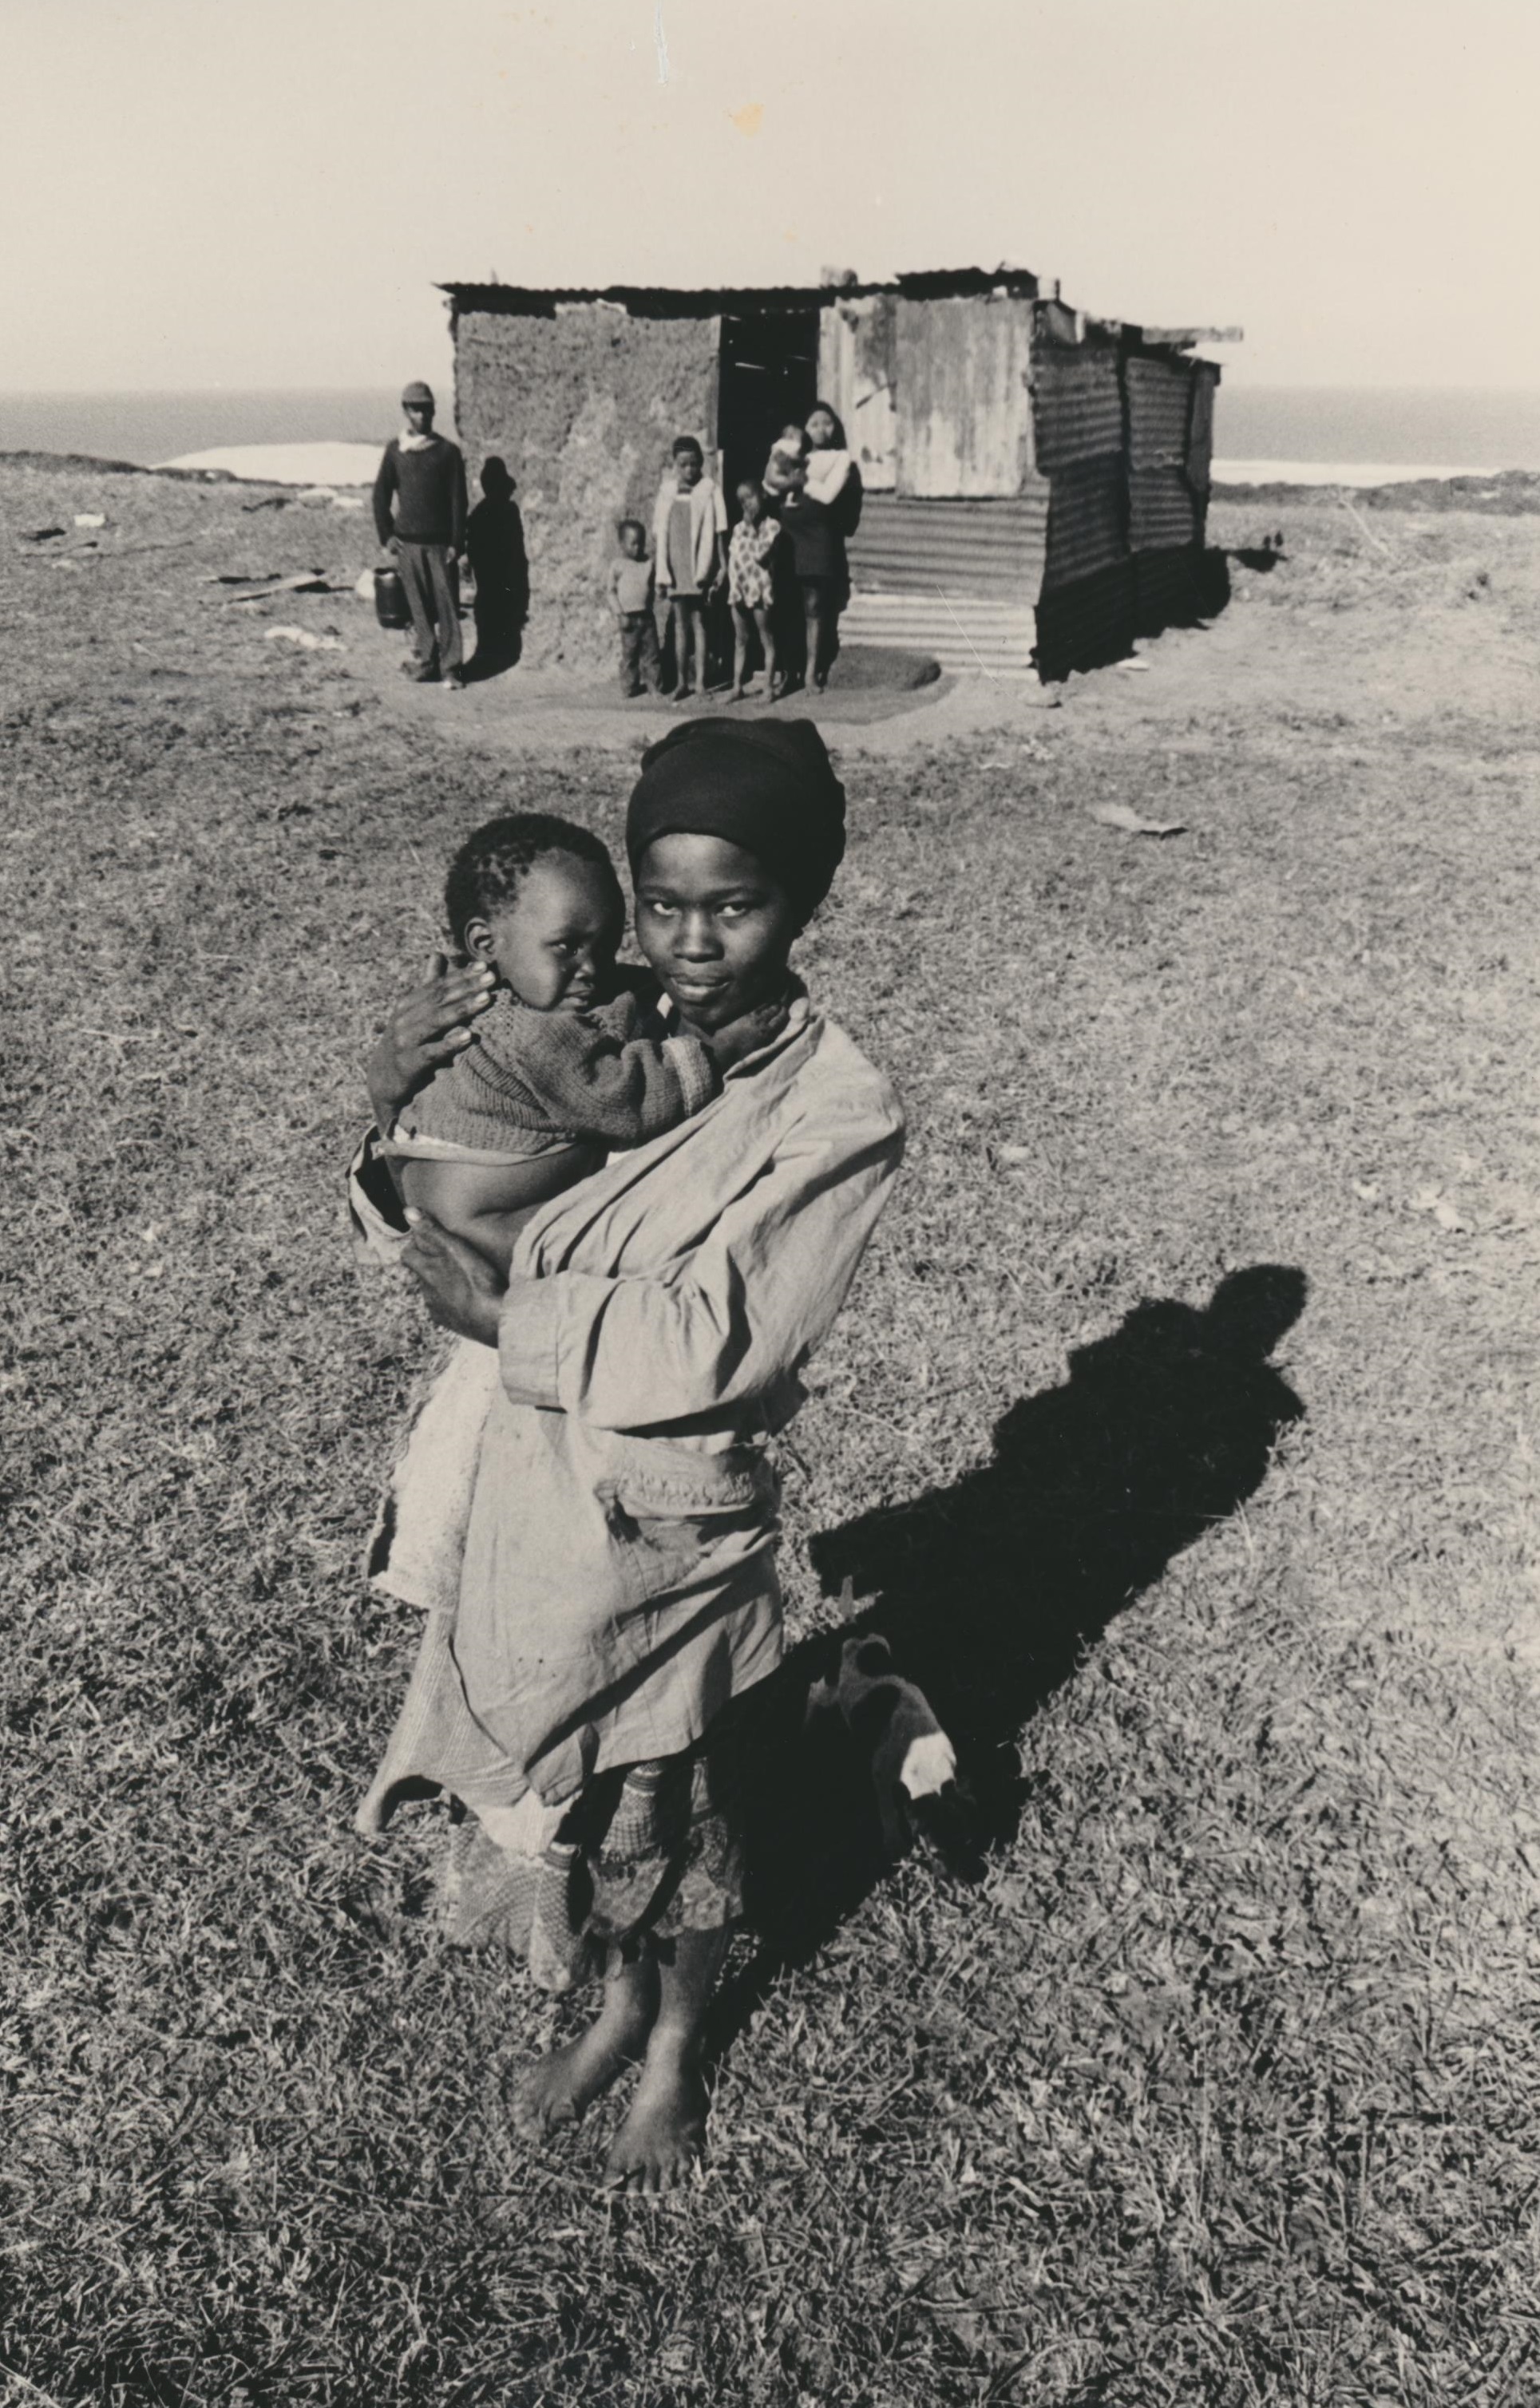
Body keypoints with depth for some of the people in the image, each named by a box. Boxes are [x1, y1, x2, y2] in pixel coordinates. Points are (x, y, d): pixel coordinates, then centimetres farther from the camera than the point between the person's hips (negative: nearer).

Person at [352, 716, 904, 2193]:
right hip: (527, 1482, 4)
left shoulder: (840, 1114, -18)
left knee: (665, 1807, 18)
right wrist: (398, 1108, -14)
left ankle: (677, 2052, 48)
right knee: (556, 1786, 22)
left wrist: (507, 1317, -20)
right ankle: (617, 2009, 51)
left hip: (666, 1524, -4)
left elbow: (712, 1344, -24)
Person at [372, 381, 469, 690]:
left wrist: (457, 543, -7)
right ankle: (427, 661, 10)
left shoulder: (448, 452, 1)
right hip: (408, 541, 2)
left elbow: (458, 500, -1)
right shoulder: (395, 450, 7)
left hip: (440, 542, -2)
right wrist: (386, 535, 1)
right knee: (419, 606, 3)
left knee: (447, 605, -4)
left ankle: (451, 667, -2)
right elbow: (381, 494, 11)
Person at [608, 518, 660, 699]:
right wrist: (619, 614, -9)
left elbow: (651, 587, 14)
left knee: (651, 652, 4)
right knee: (629, 654, 4)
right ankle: (629, 688, 12)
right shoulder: (617, 566, -3)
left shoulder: (648, 564, 7)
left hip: (647, 616, 3)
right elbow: (612, 591, -3)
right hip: (629, 618, -3)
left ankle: (654, 685, 11)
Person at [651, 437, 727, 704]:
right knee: (680, 623, 7)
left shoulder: (709, 489, 0)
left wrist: (721, 566, -8)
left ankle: (700, 681, -3)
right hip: (674, 566, 3)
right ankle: (682, 681, 11)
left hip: (699, 566, -3)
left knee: (698, 621, -4)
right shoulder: (668, 490, 9)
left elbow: (718, 531, -2)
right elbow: (659, 532, 10)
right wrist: (660, 570, 6)